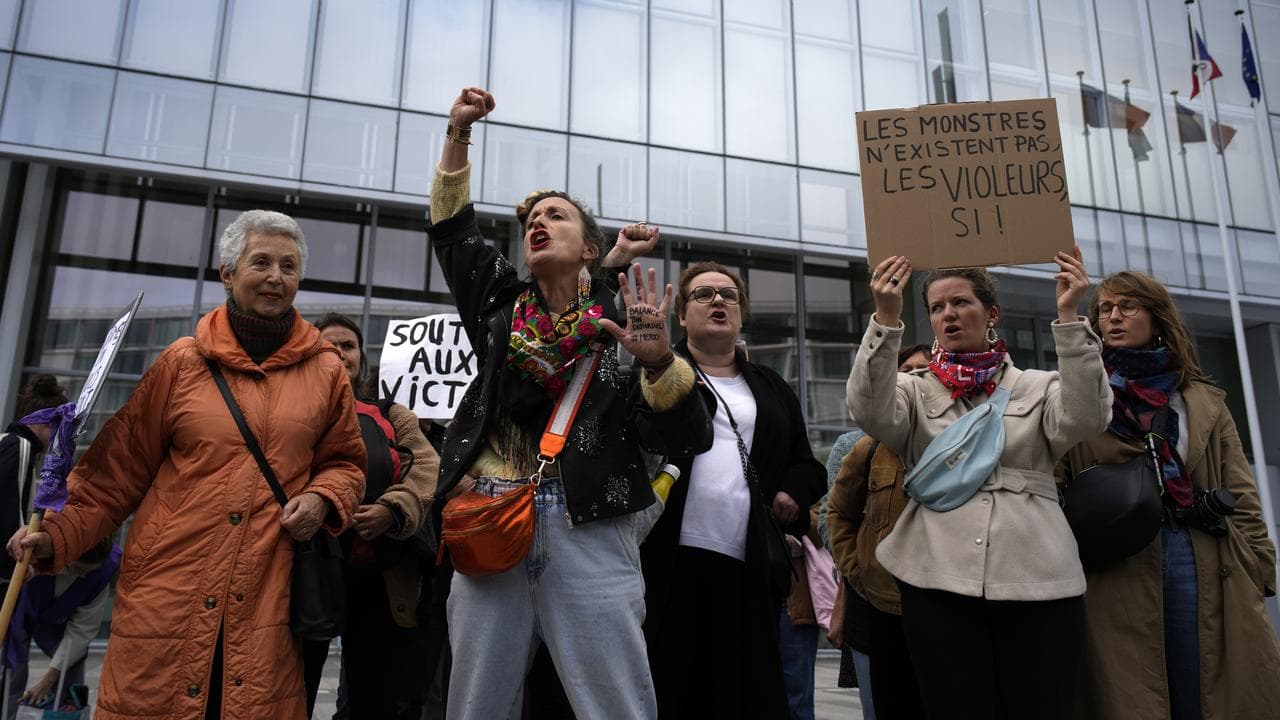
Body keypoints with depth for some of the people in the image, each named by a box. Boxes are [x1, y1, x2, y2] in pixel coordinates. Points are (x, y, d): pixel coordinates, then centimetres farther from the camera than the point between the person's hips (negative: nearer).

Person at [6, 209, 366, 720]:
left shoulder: (325, 370, 6)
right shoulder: (183, 362, 4)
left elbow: (344, 461, 15)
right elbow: (119, 468, 8)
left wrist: (321, 498, -4)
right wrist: (59, 534, -1)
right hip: (166, 596, 0)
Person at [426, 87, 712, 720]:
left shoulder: (624, 322, 5)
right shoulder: (501, 302, 16)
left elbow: (685, 441, -4)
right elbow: (452, 227, 18)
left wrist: (657, 362, -21)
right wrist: (458, 135, 10)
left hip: (588, 527, -3)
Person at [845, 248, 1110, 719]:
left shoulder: (1038, 387, 13)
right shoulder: (914, 391, 12)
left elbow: (1085, 418, -8)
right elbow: (869, 412, -10)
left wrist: (1068, 316, -14)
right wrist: (886, 319, -20)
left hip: (1039, 582, 1)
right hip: (940, 584, 0)